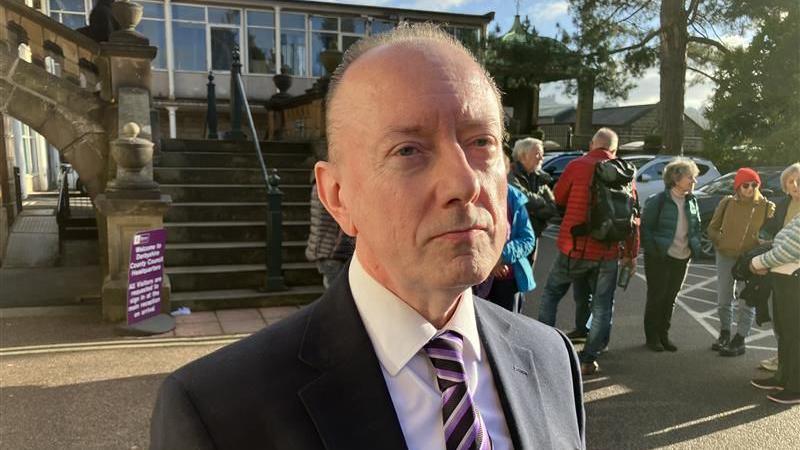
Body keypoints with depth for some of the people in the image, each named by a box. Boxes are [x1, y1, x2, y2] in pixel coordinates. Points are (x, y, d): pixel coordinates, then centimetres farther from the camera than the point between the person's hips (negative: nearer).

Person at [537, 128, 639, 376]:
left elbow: (558, 198, 6)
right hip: (607, 253, 2)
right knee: (602, 306, 13)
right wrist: (631, 253, 14)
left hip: (574, 248, -2)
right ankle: (588, 359, 15)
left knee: (551, 294, 16)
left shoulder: (577, 165, -7)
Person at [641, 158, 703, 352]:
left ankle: (663, 335, 25)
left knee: (670, 298, 13)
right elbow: (645, 227, -11)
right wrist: (654, 250, -14)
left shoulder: (692, 201, 6)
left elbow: (697, 227, 16)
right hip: (659, 258, -6)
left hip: (682, 259, 6)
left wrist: (695, 247, 5)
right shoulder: (658, 201, -13)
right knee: (656, 297, 4)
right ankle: (652, 337, 17)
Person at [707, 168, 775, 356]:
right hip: (725, 256, 2)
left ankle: (739, 341, 13)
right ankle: (724, 335, 30)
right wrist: (721, 241, -6)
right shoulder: (727, 202, -2)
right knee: (724, 298, 13)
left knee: (747, 301, 3)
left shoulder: (767, 206, -5)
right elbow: (712, 228, 7)